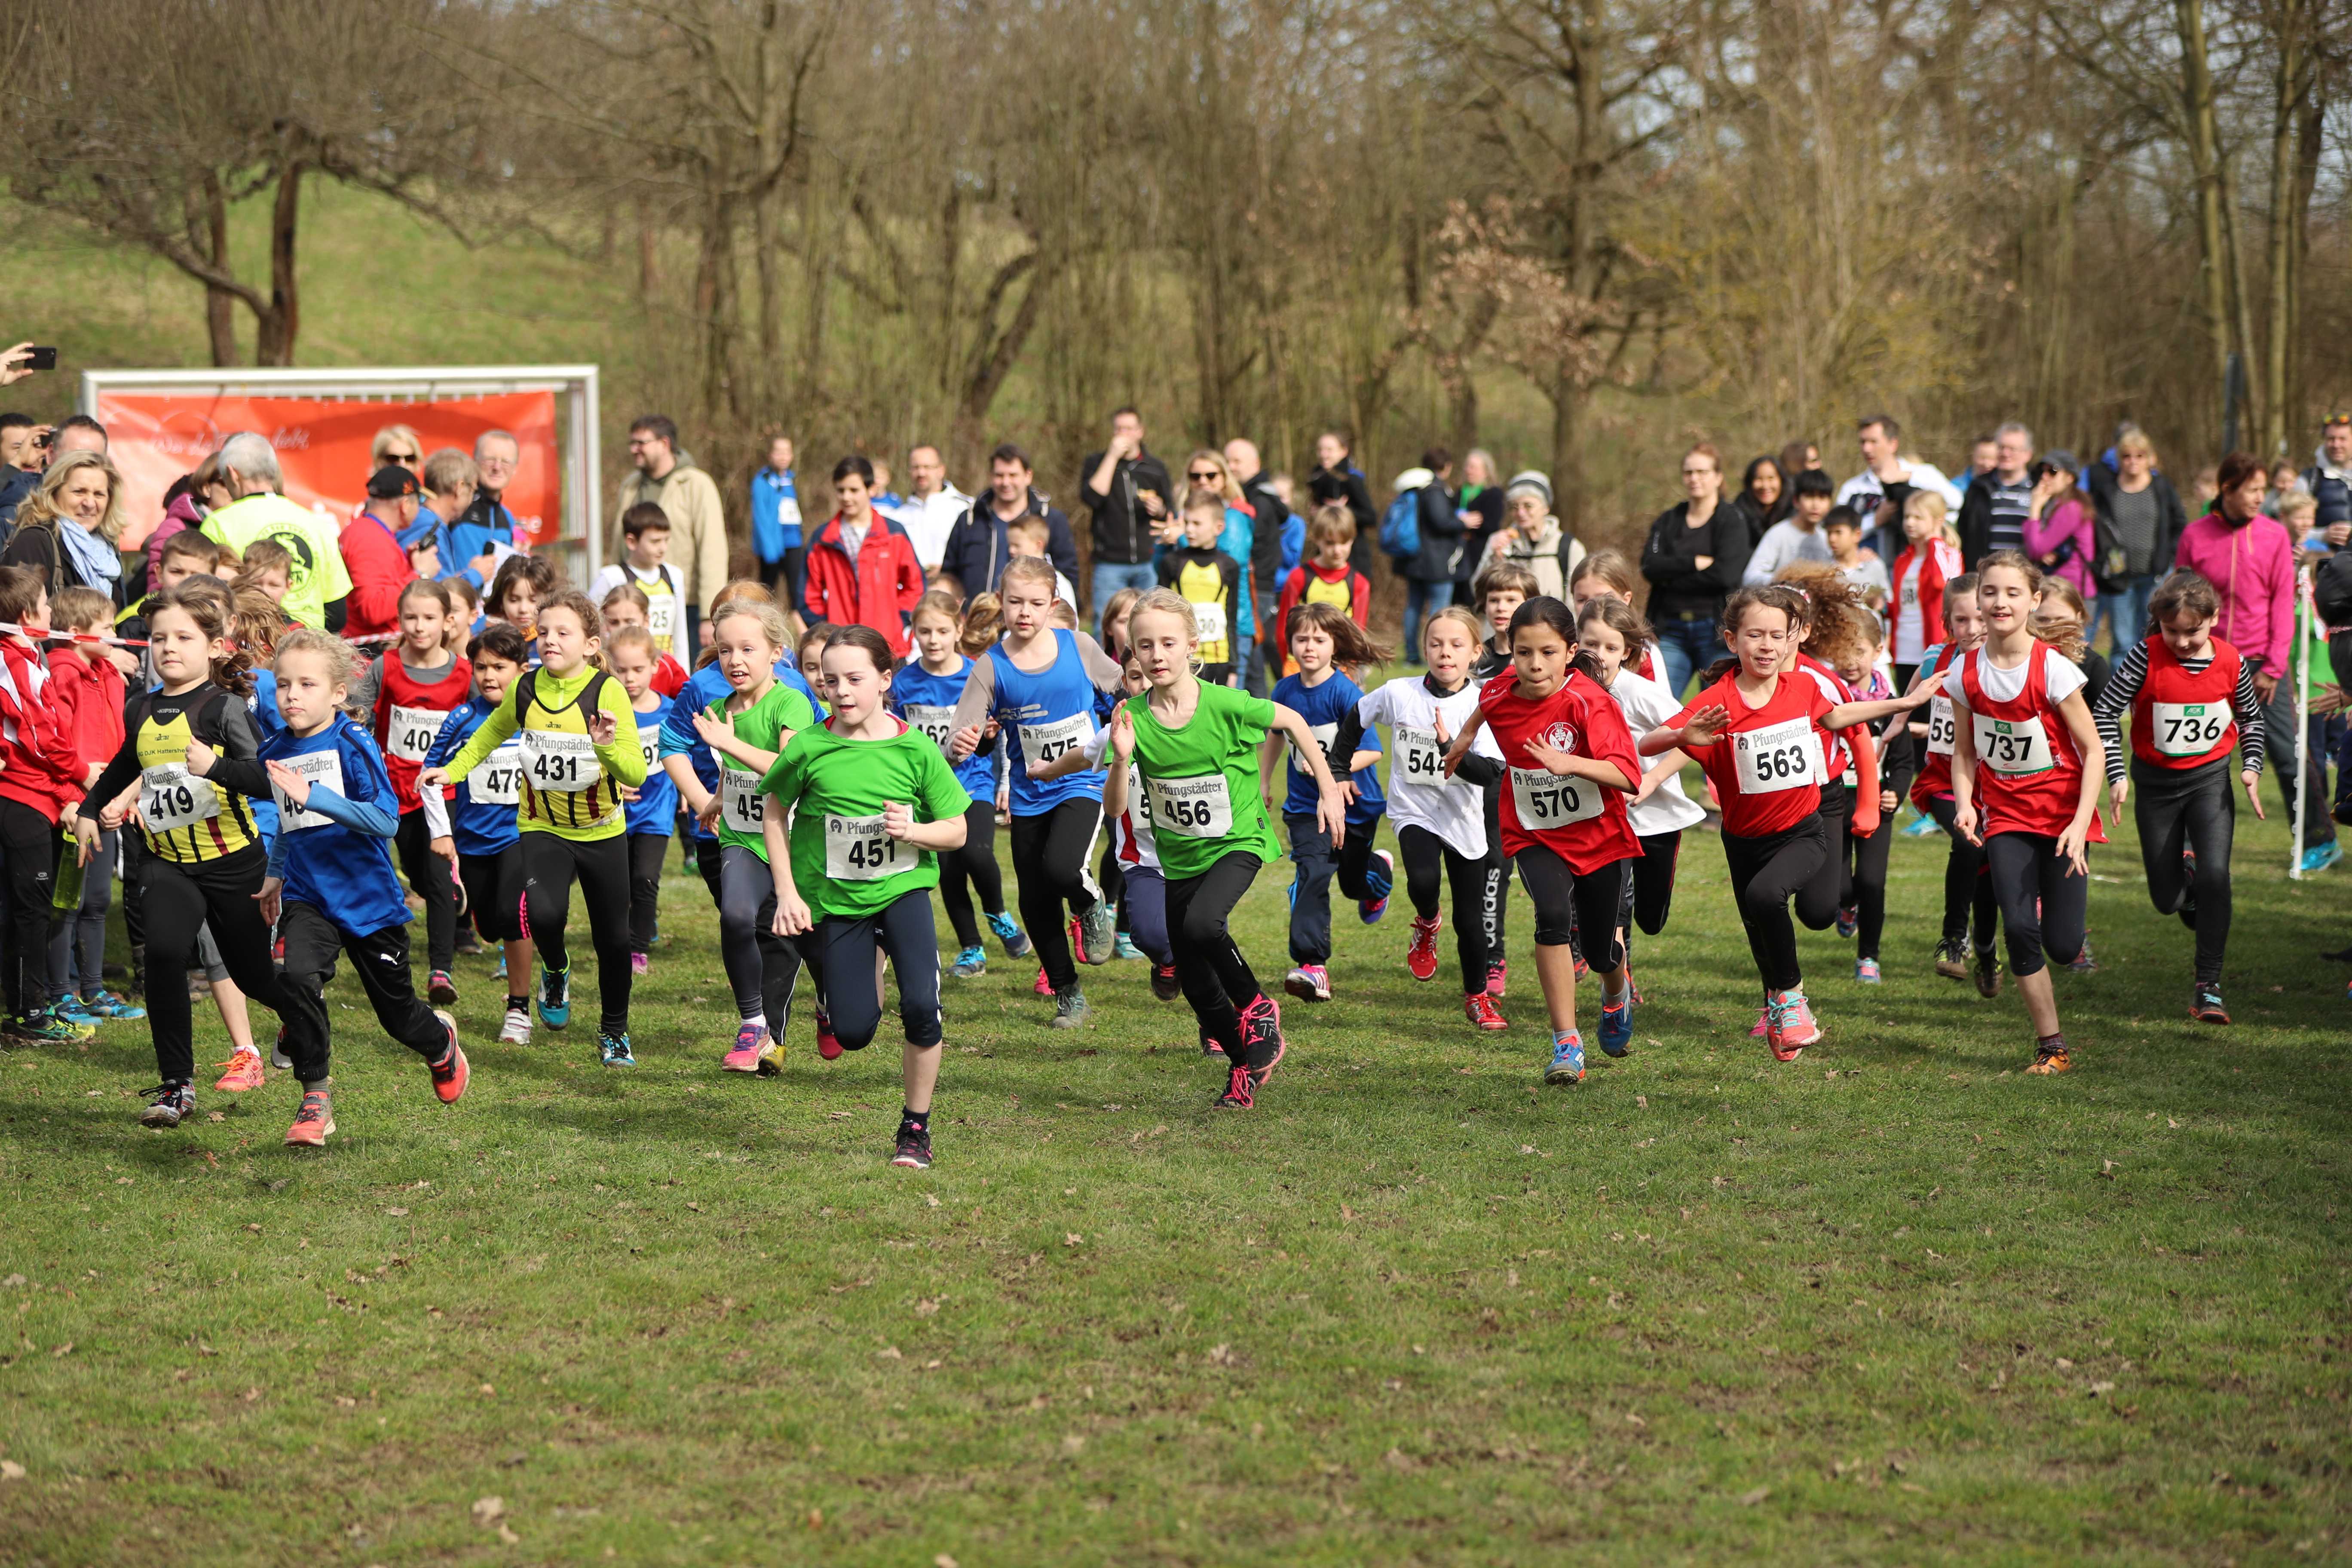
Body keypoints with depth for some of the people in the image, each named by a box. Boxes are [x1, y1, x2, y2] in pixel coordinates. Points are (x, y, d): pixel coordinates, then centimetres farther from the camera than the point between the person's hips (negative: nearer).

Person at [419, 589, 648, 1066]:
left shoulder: (608, 692, -17)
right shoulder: (525, 690, -7)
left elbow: (637, 774, -22)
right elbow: (492, 732, 16)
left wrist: (608, 747, -40)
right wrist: (452, 770, 7)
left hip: (602, 832, -1)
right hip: (543, 828, 1)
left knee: (613, 937, 8)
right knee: (544, 913, -25)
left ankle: (614, 1032, 33)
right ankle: (556, 972, 10)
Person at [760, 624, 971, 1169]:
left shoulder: (915, 751, -11)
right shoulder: (808, 748, -12)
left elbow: (958, 830, -2)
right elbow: (775, 813, 4)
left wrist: (914, 832, -23)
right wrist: (787, 892, -3)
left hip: (903, 888, -1)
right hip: (832, 899, 1)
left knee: (922, 1006, -21)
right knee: (853, 1033, -1)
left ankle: (916, 1128, 0)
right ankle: (864, 987, 38)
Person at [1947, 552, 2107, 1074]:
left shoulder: (2053, 669, -15)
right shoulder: (1966, 673, -4)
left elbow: (2093, 751, -11)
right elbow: (1964, 752, 7)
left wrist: (2080, 823, -20)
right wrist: (1965, 805, -11)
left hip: (2061, 812, -2)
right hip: (2005, 814, 2)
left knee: (2063, 946, -6)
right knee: (2019, 929, -13)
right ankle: (2051, 1046, 1)